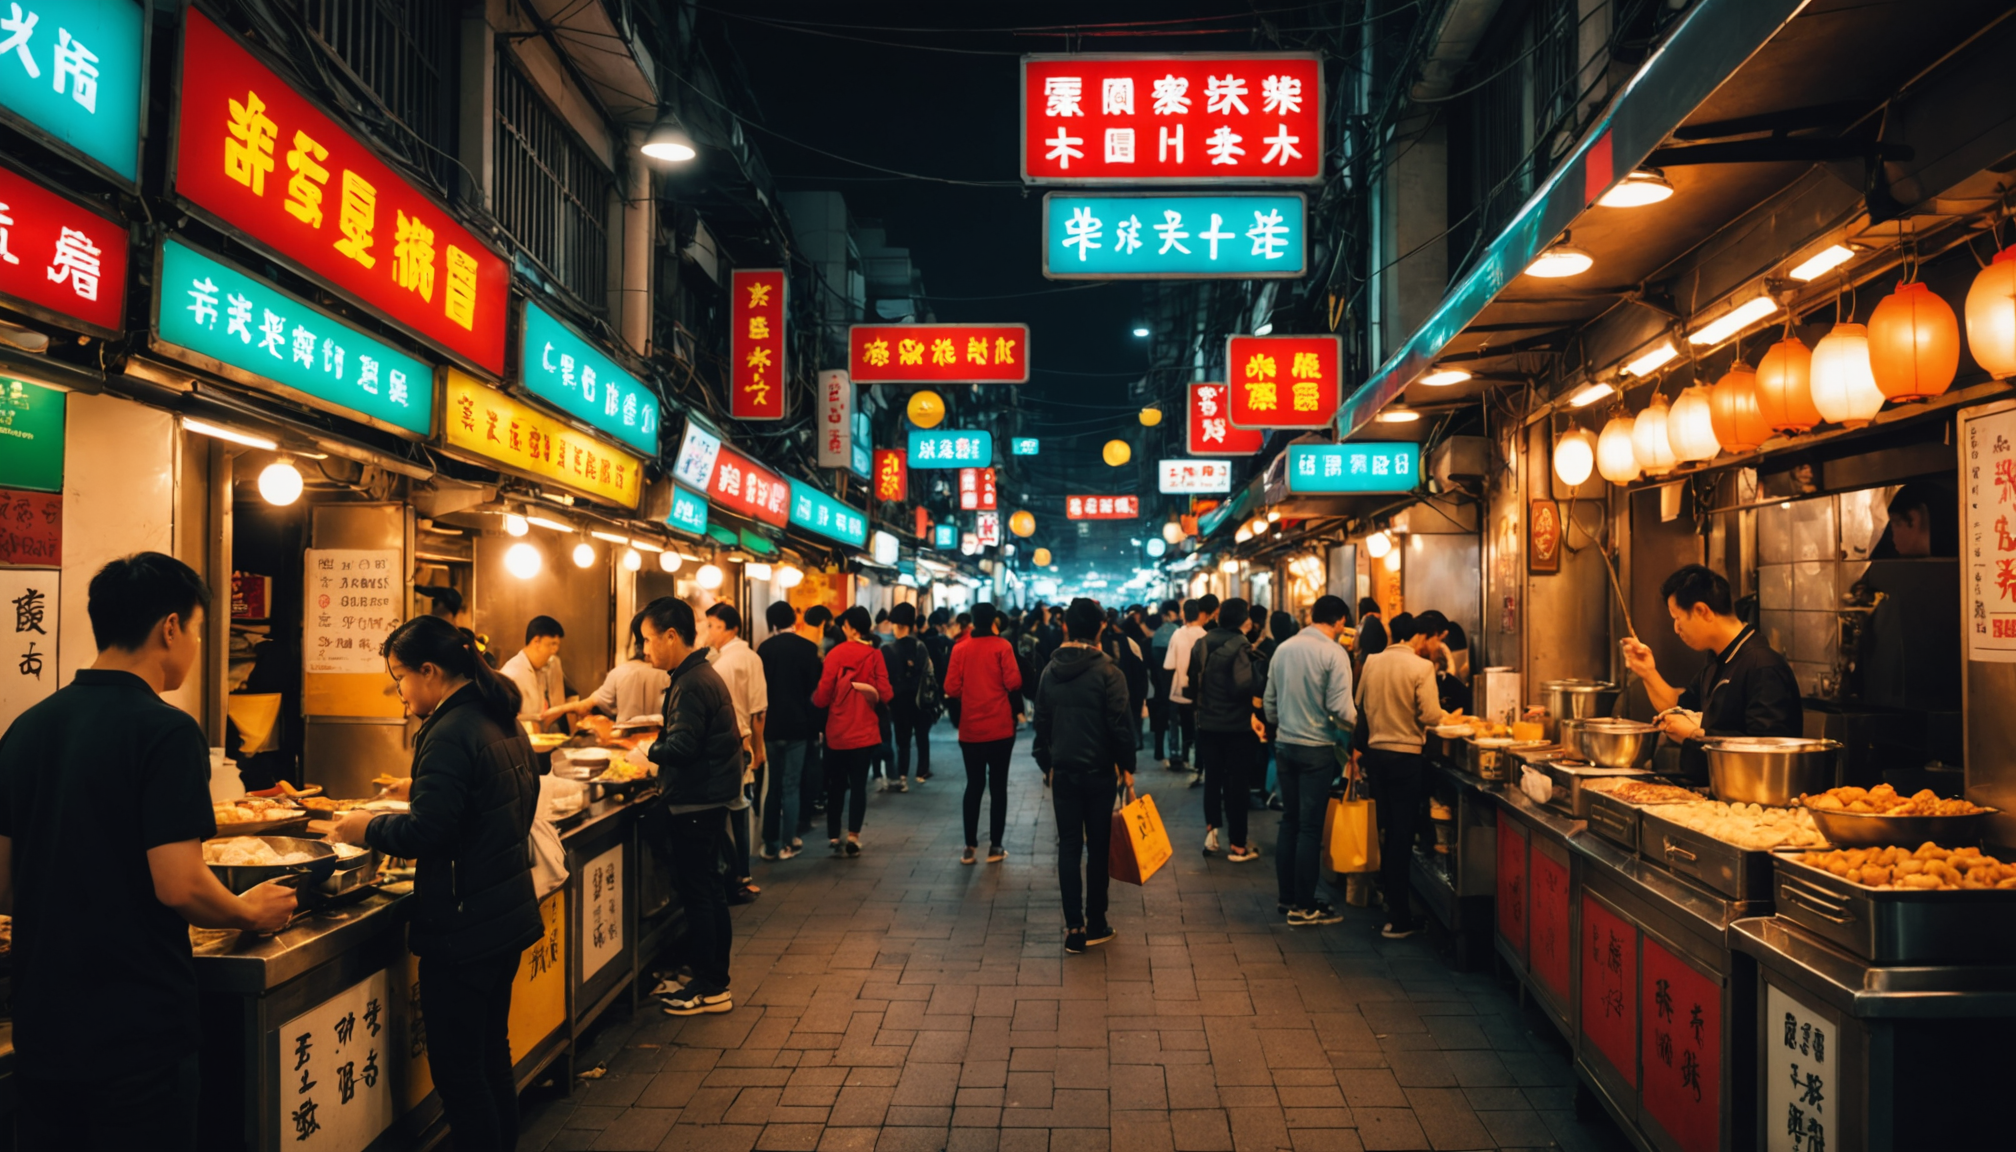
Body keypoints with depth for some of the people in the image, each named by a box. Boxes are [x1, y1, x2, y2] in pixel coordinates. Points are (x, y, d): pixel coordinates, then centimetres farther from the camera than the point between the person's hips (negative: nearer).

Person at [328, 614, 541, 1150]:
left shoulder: (450, 734, -20)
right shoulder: (504, 723, 9)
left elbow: (426, 834, -22)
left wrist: (367, 826, -6)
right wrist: (424, 790, 19)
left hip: (463, 926, -10)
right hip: (510, 915, 10)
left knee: (458, 1070, 2)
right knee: (492, 1055, 21)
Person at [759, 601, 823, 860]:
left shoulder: (764, 648, -3)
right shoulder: (808, 648, -7)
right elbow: (815, 688, -5)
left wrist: (762, 721, 11)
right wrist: (816, 727, 3)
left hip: (770, 724, 2)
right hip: (797, 724, -2)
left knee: (771, 785, 12)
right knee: (791, 785, 5)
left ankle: (770, 844, 14)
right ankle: (788, 843, 8)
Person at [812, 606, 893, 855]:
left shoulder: (836, 654, -9)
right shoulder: (875, 655, -6)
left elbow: (821, 698, -10)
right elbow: (885, 694, -8)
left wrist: (815, 697, 13)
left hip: (837, 733, 0)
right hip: (865, 731, 0)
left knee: (836, 786, 12)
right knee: (859, 784, 7)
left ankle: (834, 838, 14)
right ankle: (853, 837, 2)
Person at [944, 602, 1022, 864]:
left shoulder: (960, 649, 0)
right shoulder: (1001, 646, -6)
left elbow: (951, 688, -3)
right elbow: (1013, 682, -14)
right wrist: (996, 685, 7)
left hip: (970, 729, 2)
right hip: (999, 727, -2)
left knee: (973, 785, 10)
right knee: (998, 786, 5)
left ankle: (970, 847, 10)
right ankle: (995, 847, 7)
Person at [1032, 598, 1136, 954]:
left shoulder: (1050, 671, 2)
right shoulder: (1107, 671, -12)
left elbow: (1041, 723, 9)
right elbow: (1121, 725, -13)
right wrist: (1126, 766, -1)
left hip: (1062, 771, 3)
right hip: (1099, 771, -3)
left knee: (1068, 847, 7)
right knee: (1098, 848, 8)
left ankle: (1074, 928, 5)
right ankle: (1095, 925, 15)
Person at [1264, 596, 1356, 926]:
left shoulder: (1283, 648, 5)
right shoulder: (1333, 653, -12)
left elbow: (1269, 699, 11)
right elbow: (1340, 708, -17)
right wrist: (1357, 723, 2)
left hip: (1285, 744, 6)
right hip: (1317, 748, -6)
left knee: (1289, 822, 14)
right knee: (1310, 827, 0)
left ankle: (1288, 896, 21)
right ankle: (1304, 907, 5)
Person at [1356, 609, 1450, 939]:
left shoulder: (1373, 661, 4)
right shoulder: (1421, 667, -14)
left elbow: (1360, 703, 10)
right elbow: (1430, 716, -18)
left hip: (1376, 752, 6)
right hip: (1406, 756, -6)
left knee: (1387, 830, 18)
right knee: (1403, 835, 0)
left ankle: (1389, 896, 29)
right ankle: (1399, 919, 4)